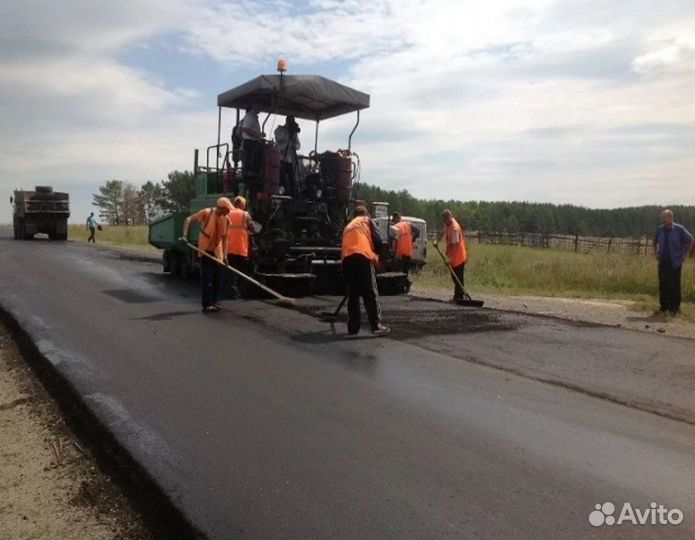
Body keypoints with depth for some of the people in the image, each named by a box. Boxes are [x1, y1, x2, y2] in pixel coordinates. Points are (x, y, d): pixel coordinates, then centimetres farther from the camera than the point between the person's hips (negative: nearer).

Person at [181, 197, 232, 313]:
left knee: (216, 277, 9)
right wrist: (185, 234, -24)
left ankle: (213, 302, 20)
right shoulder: (207, 212, -13)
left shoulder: (226, 220, 0)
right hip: (205, 251, -5)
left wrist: (225, 255, -3)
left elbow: (224, 238, 3)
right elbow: (189, 219, -11)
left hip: (217, 252, 5)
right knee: (207, 278, -8)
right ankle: (207, 305, -7)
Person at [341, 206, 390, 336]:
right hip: (362, 257, -5)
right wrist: (375, 254, 24)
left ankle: (353, 327, 11)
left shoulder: (348, 226, 34)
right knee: (371, 295, -3)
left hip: (346, 260, 5)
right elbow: (379, 240, 8)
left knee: (352, 295, 12)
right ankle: (376, 326, -6)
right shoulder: (367, 220, 20)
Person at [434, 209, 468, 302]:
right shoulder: (447, 224, 4)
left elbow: (455, 245, -28)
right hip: (453, 257, 9)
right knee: (455, 277, 14)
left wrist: (450, 257, -30)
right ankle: (457, 296, 23)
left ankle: (459, 297, 1)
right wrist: (437, 240, 5)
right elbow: (442, 232, 22)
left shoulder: (455, 228, -24)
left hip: (458, 257, -9)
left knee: (458, 278, -4)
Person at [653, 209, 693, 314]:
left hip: (675, 262, -3)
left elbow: (690, 240, 3)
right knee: (663, 285, 5)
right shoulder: (660, 230, 5)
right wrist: (655, 253, 14)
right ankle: (663, 306, 14)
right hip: (662, 262, 3)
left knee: (674, 285, -1)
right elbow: (655, 241, 24)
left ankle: (674, 307, 7)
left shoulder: (679, 229, -6)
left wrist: (686, 254, -1)